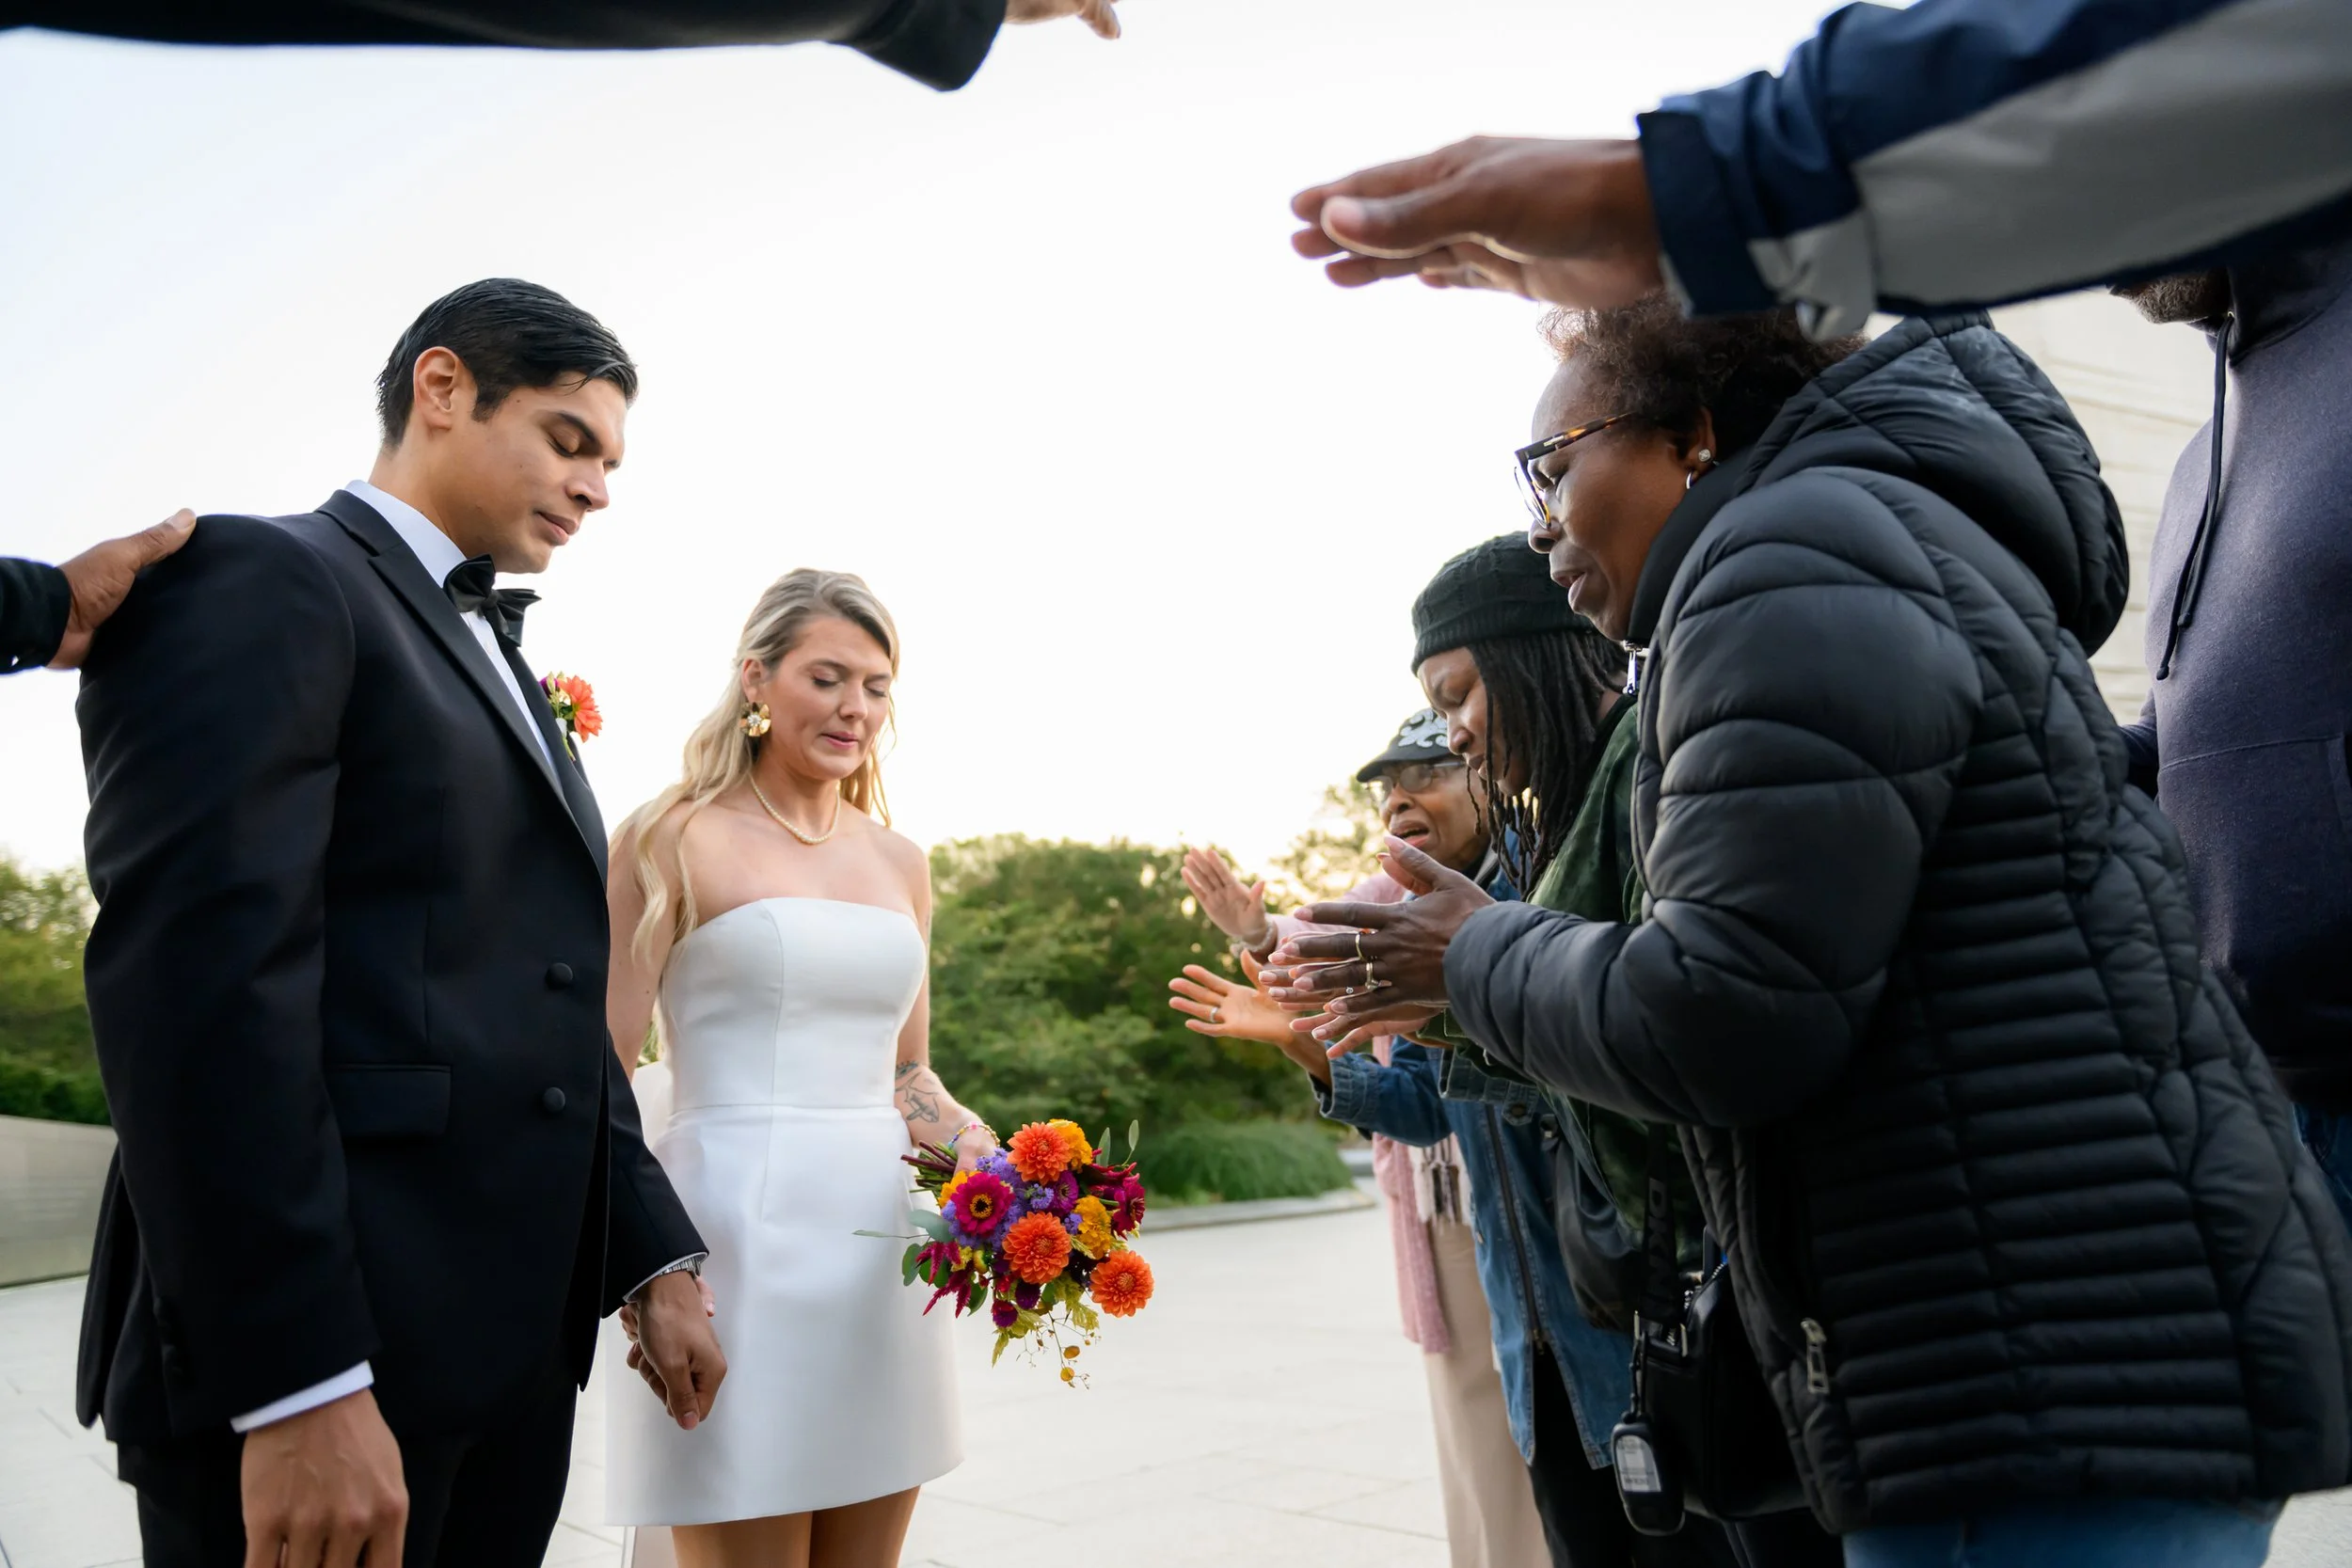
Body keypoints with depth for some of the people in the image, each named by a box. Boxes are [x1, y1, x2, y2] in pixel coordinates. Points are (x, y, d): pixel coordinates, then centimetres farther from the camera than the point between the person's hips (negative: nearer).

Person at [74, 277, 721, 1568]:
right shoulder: (255, 580, -6)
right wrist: (297, 1391, -23)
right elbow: (199, 976, -18)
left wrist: (654, 1260, 14)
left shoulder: (507, 681, 21)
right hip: (301, 1362, -8)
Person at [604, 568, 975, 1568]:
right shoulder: (676, 837, -1)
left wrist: (983, 1151, 0)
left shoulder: (899, 862, 13)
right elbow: (603, 1064, -5)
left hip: (884, 1246, 6)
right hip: (742, 1240, -5)